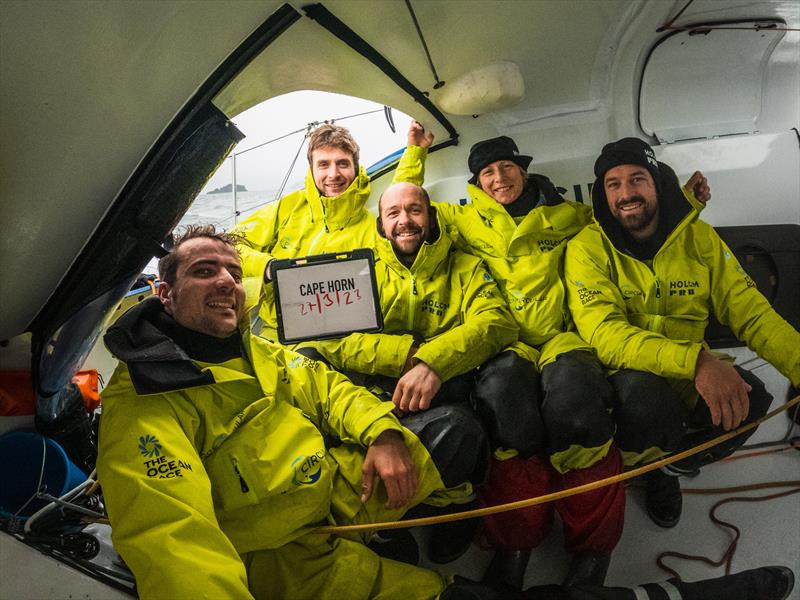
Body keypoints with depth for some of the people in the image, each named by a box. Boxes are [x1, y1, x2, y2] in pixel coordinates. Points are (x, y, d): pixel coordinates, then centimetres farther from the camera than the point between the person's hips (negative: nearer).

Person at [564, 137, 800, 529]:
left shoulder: (700, 238, 1)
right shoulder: (588, 248, -12)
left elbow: (750, 313, -1)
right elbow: (603, 334, -24)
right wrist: (695, 360, -38)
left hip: (690, 377, 4)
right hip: (624, 374, -4)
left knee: (750, 398, -23)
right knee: (650, 400, -35)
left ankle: (666, 467, 8)